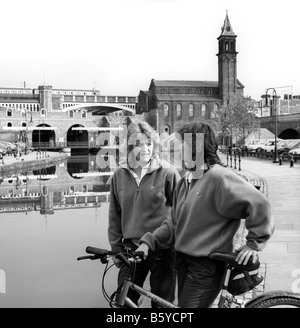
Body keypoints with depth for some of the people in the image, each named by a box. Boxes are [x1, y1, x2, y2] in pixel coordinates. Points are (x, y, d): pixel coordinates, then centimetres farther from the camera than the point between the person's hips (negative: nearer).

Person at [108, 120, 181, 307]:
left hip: (163, 250, -3)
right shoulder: (119, 175, 1)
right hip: (131, 249, 3)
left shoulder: (167, 172, -10)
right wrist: (116, 248, 9)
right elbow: (115, 214, 8)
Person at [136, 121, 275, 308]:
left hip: (207, 265, -8)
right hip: (183, 261, 8)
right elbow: (174, 223, 10)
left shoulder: (220, 178, -19)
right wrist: (149, 241, 1)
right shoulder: (185, 182, 8)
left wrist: (254, 243, -16)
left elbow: (259, 205, -21)